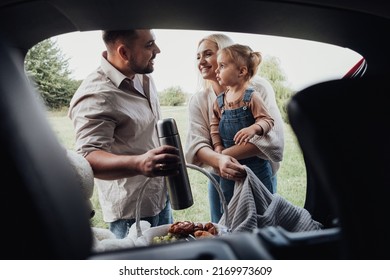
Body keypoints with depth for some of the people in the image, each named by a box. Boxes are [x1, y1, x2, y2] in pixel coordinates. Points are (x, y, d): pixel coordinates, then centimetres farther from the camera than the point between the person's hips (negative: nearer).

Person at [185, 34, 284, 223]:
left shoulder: (257, 88, -12)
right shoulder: (198, 101, -4)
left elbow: (272, 137, -23)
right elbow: (196, 143, -16)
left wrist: (225, 154, -29)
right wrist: (219, 160, -37)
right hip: (220, 178, 3)